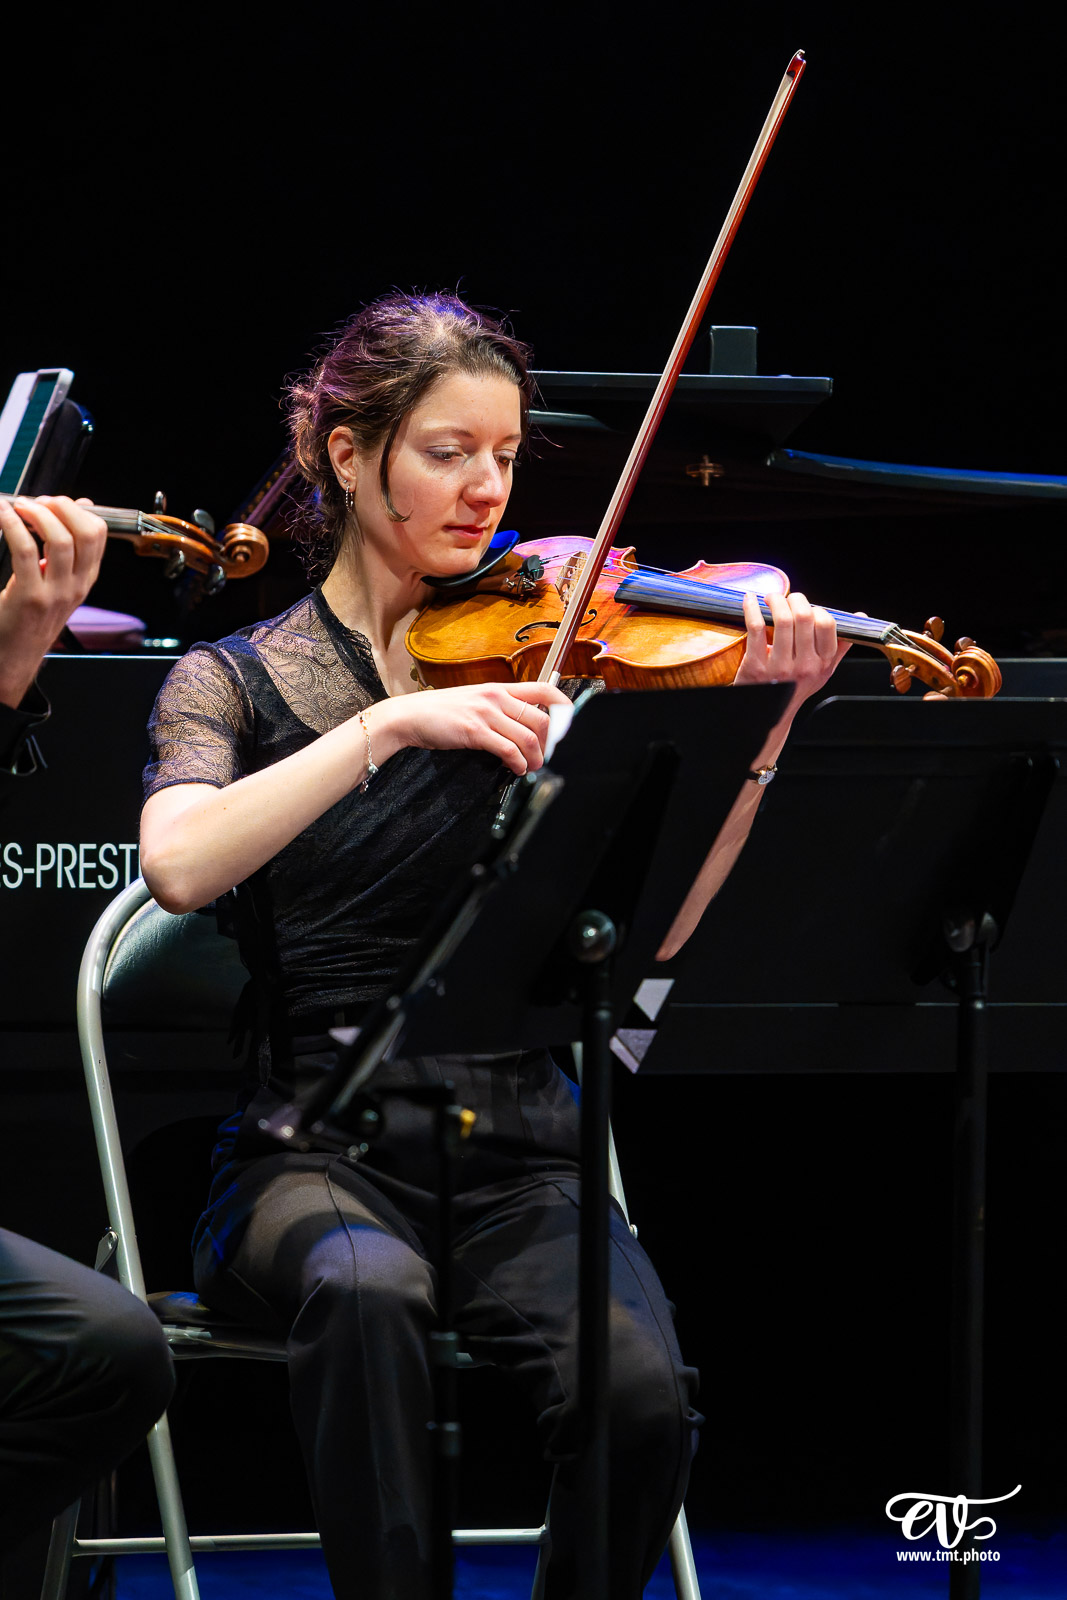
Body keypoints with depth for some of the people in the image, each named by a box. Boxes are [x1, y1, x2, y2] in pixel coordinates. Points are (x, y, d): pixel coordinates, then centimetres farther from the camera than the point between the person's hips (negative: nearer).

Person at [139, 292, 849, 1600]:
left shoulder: (529, 657, 12)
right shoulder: (239, 678, 7)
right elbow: (178, 867, -16)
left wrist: (767, 724, -15)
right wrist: (390, 723, -23)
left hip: (517, 1156, 2)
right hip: (316, 1157, -2)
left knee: (640, 1392, -29)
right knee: (364, 1295, -38)